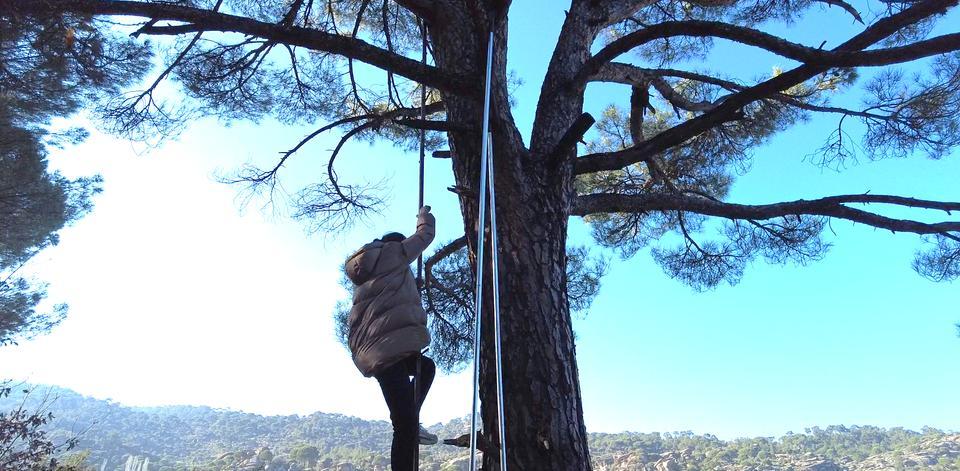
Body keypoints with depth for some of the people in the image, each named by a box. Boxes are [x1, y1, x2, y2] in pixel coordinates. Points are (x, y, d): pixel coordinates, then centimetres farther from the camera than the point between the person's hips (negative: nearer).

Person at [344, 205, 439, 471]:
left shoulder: (364, 272, 27)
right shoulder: (392, 253, 7)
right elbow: (425, 235, 16)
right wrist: (425, 215, 35)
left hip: (369, 352, 9)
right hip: (388, 348, -9)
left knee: (426, 367, 31)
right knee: (405, 428, -11)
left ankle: (412, 425, 22)